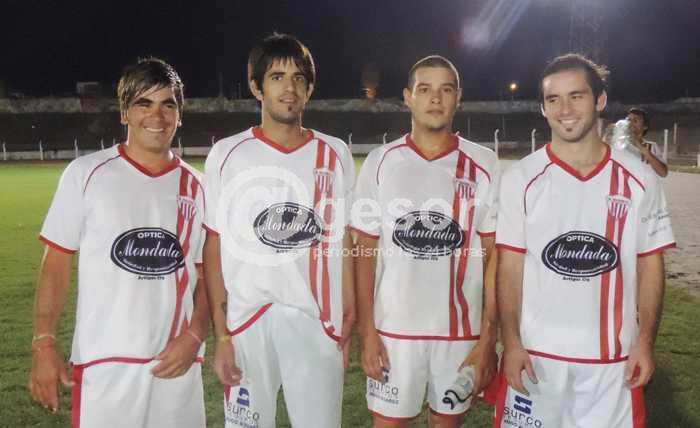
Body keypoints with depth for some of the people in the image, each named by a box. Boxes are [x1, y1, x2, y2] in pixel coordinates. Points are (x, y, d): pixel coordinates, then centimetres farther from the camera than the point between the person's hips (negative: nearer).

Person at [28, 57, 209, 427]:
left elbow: (206, 273, 7)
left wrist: (194, 336, -6)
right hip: (105, 362, -2)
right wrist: (44, 345, -5)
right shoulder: (86, 173, -3)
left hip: (178, 361, 3)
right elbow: (56, 261, 0)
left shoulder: (194, 186, 4)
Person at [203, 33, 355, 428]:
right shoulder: (227, 155, 0)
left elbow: (344, 241, 6)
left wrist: (348, 320, 3)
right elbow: (214, 248, 0)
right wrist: (221, 335, -5)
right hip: (247, 322, -1)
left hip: (318, 322, 1)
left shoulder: (335, 154, 4)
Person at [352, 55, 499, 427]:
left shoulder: (484, 166, -2)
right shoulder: (380, 163, -1)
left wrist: (488, 338, -5)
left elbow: (494, 257, -1)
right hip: (394, 329, 0)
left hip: (461, 330, 1)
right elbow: (364, 253, 0)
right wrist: (367, 332, -4)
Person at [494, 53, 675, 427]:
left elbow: (650, 264, 5)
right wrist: (511, 342, -9)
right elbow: (509, 266, -5)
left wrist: (645, 341, -1)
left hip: (613, 355, 2)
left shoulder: (639, 179, 0)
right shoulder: (520, 179, -5)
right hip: (535, 352, -1)